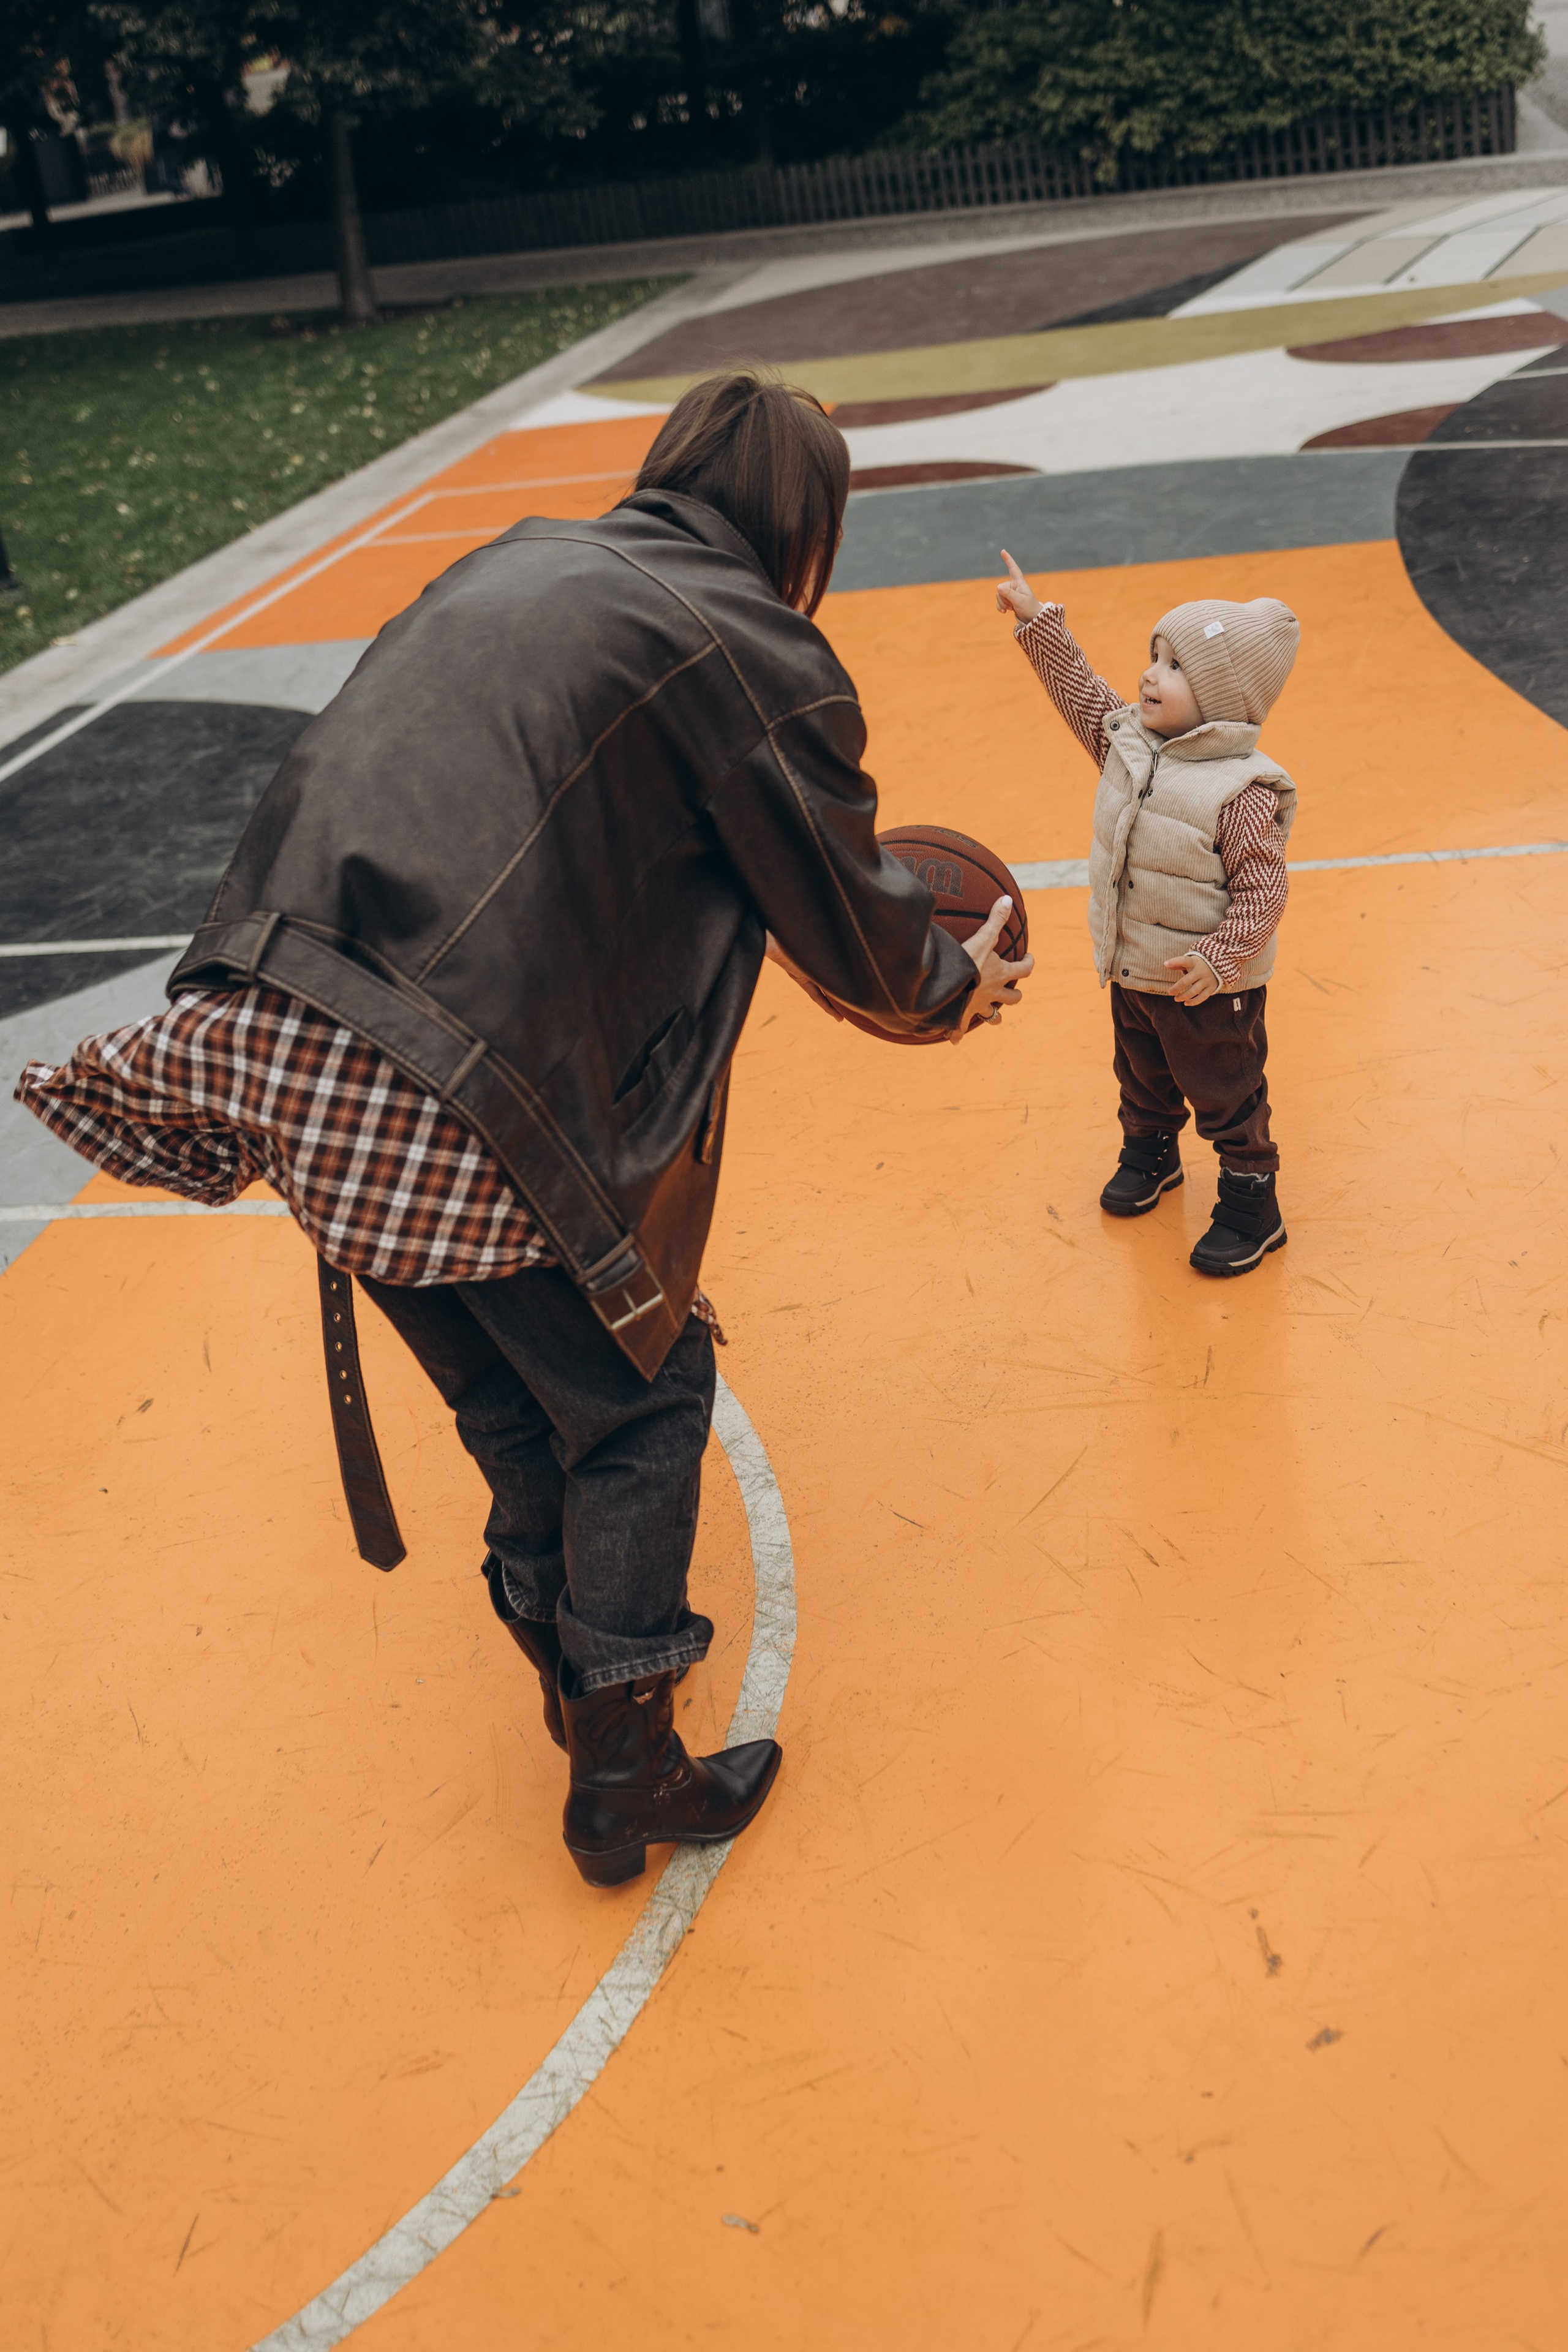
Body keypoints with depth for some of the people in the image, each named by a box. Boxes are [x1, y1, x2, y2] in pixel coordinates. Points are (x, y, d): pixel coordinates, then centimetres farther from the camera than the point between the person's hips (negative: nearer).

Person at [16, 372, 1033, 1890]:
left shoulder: (518, 563, 20)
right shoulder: (750, 648, -2)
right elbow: (848, 920, 4)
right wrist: (956, 989, 26)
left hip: (276, 1032, 8)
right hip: (463, 1097, -7)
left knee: (513, 1399, 25)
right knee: (637, 1400, 13)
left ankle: (572, 1662, 44)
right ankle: (626, 1778, 23)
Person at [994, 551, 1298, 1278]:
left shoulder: (1243, 791, -27)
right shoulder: (1129, 740, -5)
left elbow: (1261, 893, -26)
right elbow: (1079, 689, 9)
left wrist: (1218, 959, -35)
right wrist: (1036, 619, 7)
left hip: (1210, 989, -7)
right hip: (1133, 972, 7)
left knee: (1226, 1098, 9)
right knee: (1142, 1079, 28)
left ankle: (1251, 1207, 25)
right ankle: (1149, 1154, 52)